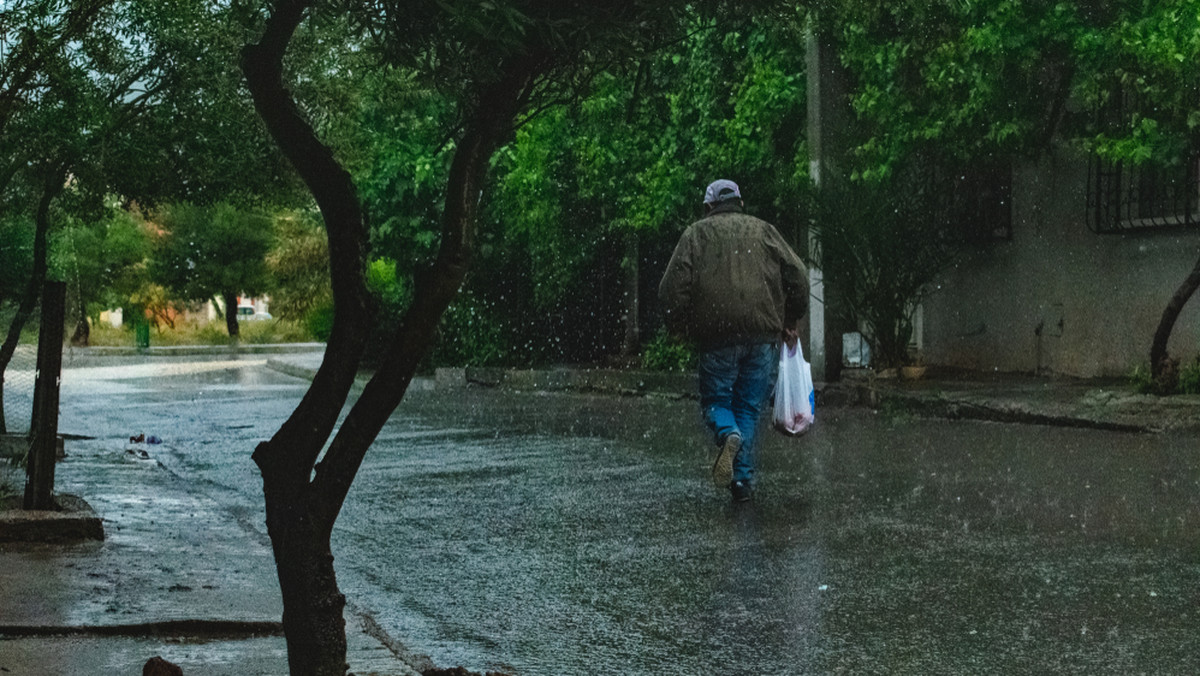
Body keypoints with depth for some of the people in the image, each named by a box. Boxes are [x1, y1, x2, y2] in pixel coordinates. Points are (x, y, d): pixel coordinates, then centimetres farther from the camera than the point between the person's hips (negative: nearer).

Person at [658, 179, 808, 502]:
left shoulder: (696, 234, 8)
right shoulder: (764, 230, 14)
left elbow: (673, 286, -2)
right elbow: (798, 276, 9)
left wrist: (677, 327, 11)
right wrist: (789, 321, 18)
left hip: (716, 335, -2)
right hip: (762, 336, 2)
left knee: (715, 399, 11)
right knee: (750, 406, 10)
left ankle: (728, 434, -22)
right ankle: (743, 480, 4)